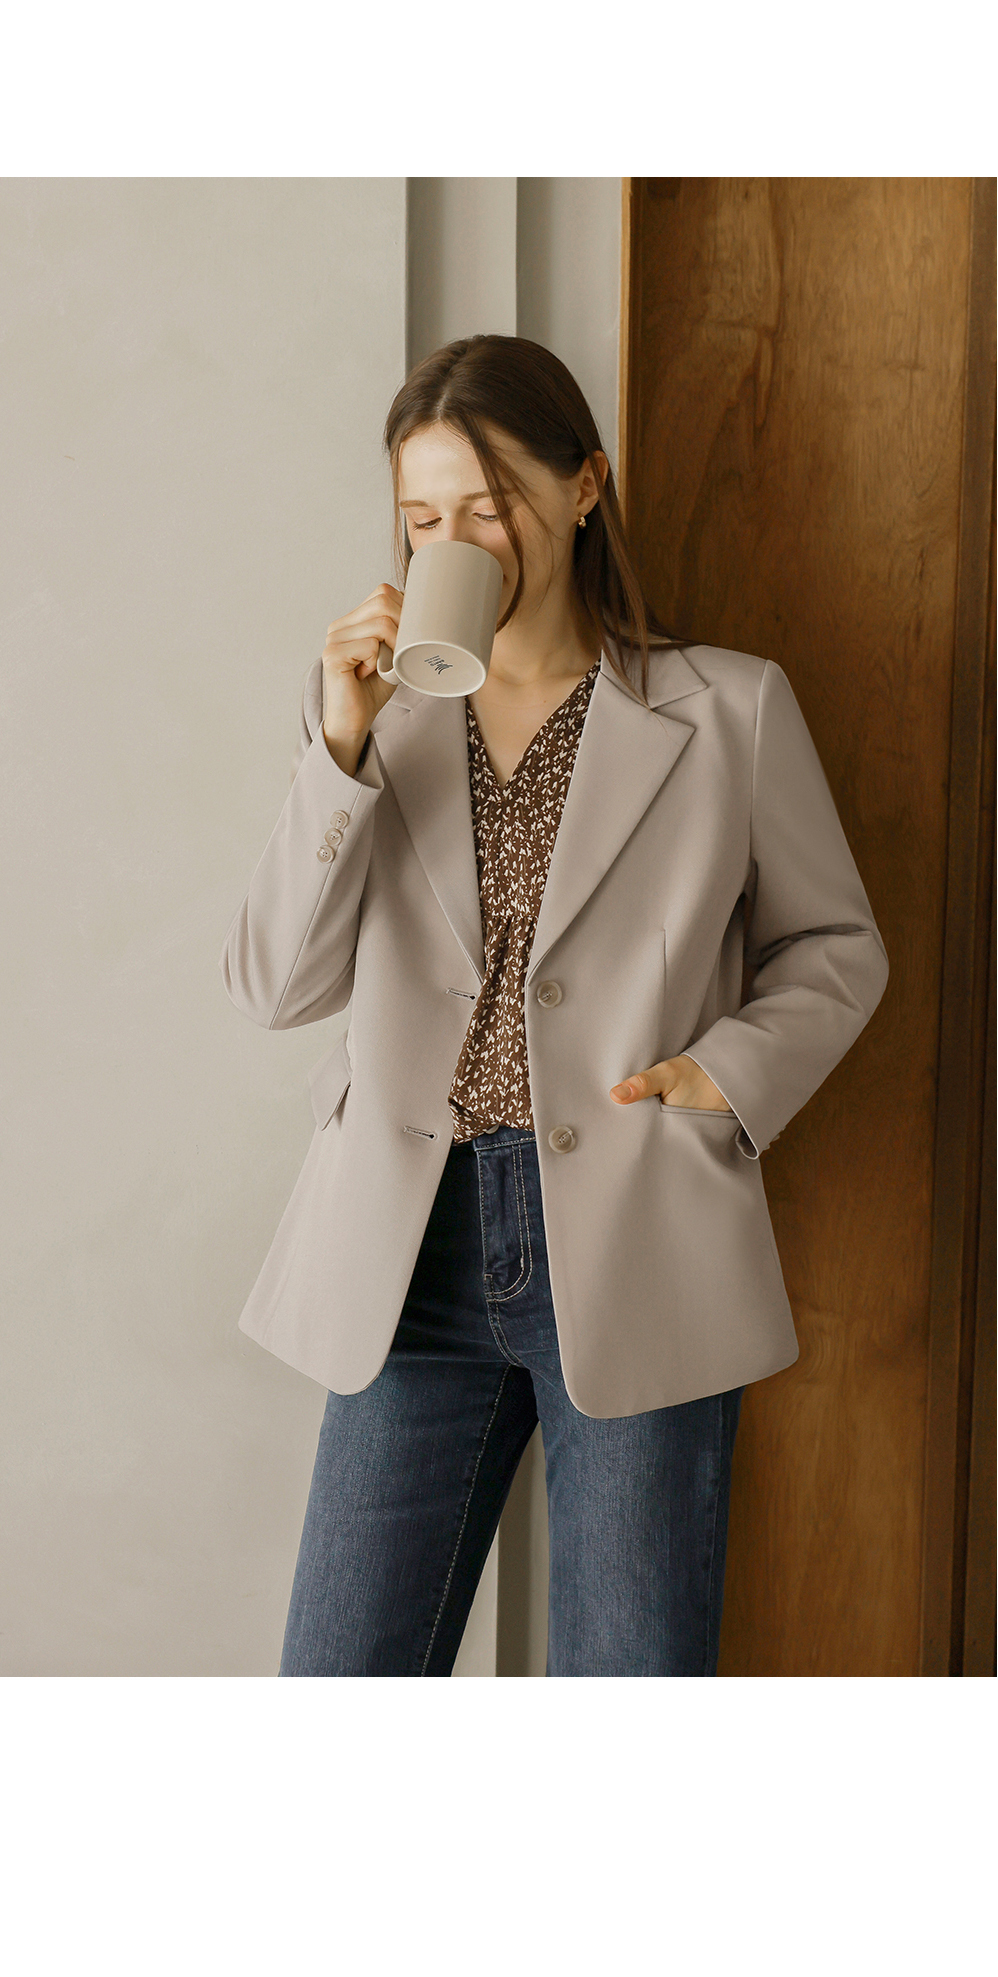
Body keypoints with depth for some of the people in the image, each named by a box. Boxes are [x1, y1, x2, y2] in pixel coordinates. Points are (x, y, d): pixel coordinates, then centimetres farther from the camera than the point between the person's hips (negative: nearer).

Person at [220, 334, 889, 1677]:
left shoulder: (731, 710, 2)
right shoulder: (386, 719, 8)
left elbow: (835, 944, 11)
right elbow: (273, 986, 0)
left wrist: (736, 1068, -9)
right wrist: (340, 748, -11)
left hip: (638, 1259, -2)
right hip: (415, 1258, 2)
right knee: (341, 1684, 9)